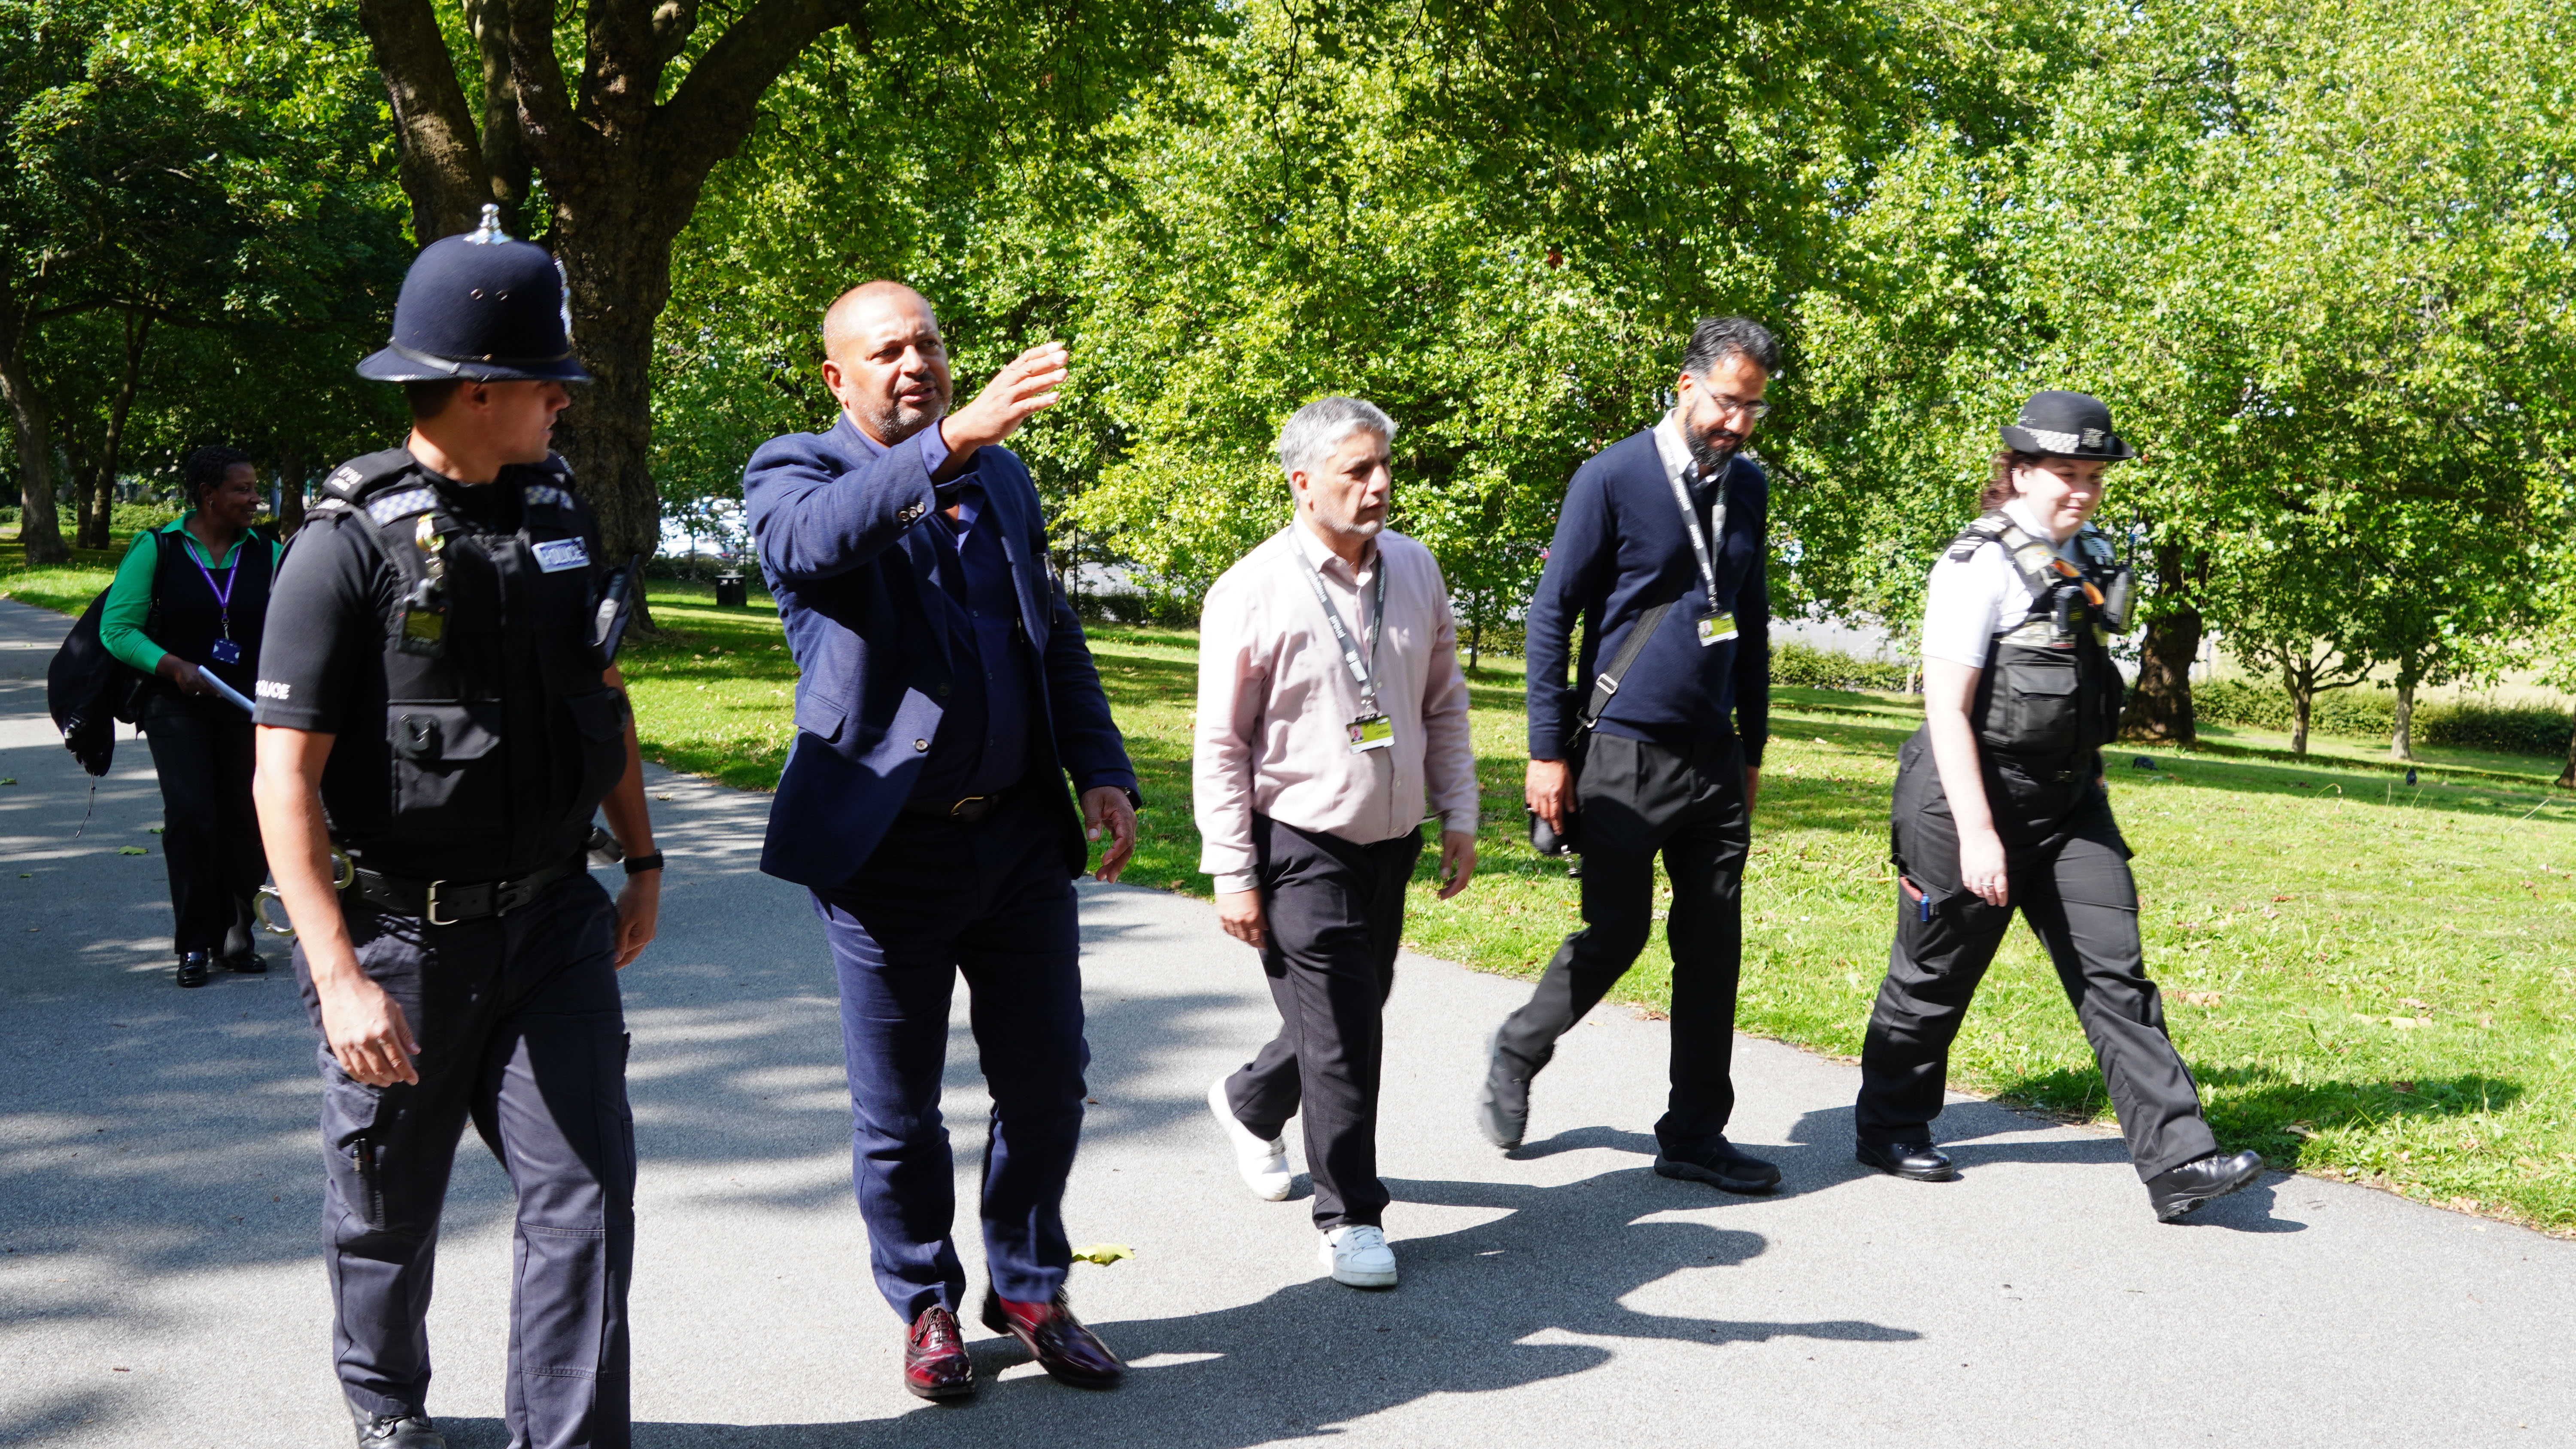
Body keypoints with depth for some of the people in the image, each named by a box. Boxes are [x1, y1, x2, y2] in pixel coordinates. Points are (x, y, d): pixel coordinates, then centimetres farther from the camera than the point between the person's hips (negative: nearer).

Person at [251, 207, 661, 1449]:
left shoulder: (557, 516, 6)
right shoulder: (348, 546, -14)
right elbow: (285, 777, -17)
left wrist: (642, 859, 17)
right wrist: (339, 976, -23)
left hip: (552, 922, 5)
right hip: (403, 937, -4)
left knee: (585, 1189, -3)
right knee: (390, 1211, 14)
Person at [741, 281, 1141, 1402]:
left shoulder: (1005, 478, 13)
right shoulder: (793, 473, -3)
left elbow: (1057, 639, 18)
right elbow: (821, 536, -29)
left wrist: (1104, 770, 6)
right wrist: (953, 438, -40)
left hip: (1022, 841, 4)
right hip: (888, 849, -4)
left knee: (1046, 1086, 10)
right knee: (896, 1112, 8)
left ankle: (1028, 1288, 30)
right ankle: (927, 1303, 29)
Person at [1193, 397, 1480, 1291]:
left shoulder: (1415, 570, 4)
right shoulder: (1254, 592, -12)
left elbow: (1445, 705, 14)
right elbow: (1221, 744, -9)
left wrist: (1459, 818, 10)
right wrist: (1231, 873, -11)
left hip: (1392, 843, 6)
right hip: (1301, 848, -6)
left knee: (1353, 1012, 18)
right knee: (1341, 1032, -5)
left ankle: (1249, 1104, 46)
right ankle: (1350, 1217, 11)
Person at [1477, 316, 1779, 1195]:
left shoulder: (1747, 487, 10)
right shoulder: (1613, 479, -8)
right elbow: (1551, 616, -6)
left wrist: (1753, 745, 19)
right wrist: (1547, 751, -9)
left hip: (1714, 756, 6)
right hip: (1625, 753, -5)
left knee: (1713, 946, 5)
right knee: (1616, 932, -2)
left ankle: (1696, 1136, 15)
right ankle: (1518, 1054, 25)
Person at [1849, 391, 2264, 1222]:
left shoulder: (2093, 559, 9)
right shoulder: (1980, 565, -14)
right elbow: (1946, 708, -18)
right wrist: (1976, 833, -23)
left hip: (2068, 802, 7)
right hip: (1973, 795, -6)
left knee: (2115, 972, -2)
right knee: (1935, 976, 8)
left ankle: (2176, 1161, -4)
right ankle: (1890, 1128, 28)